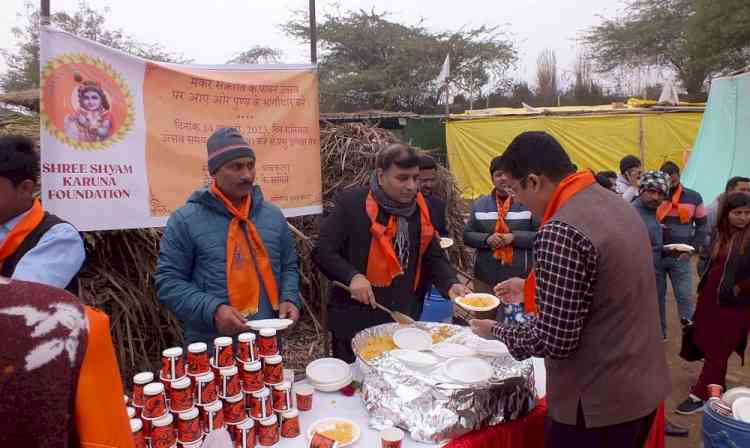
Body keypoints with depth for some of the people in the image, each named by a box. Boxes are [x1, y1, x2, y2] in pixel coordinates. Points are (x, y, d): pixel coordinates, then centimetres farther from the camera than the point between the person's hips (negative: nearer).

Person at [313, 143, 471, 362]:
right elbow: (322, 252, -10)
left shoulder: (421, 208, 6)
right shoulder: (351, 203, -11)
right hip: (355, 322, -5)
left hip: (404, 321, 5)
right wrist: (352, 276, -25)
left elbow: (433, 257, 12)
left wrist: (450, 284, -5)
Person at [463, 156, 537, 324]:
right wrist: (486, 239, -11)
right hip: (485, 277, 3)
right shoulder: (480, 204, 8)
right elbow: (467, 236, 7)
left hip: (519, 277, -3)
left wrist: (514, 237, -18)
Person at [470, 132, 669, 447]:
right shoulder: (618, 206, 3)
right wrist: (531, 290, 16)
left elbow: (555, 341, -24)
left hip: (598, 403, -8)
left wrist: (497, 331, -8)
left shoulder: (560, 231, -26)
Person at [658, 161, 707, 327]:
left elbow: (702, 225, 6)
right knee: (656, 296, 10)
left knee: (685, 296, 0)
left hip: (680, 258, 0)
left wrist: (693, 248, -6)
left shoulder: (694, 197, 3)